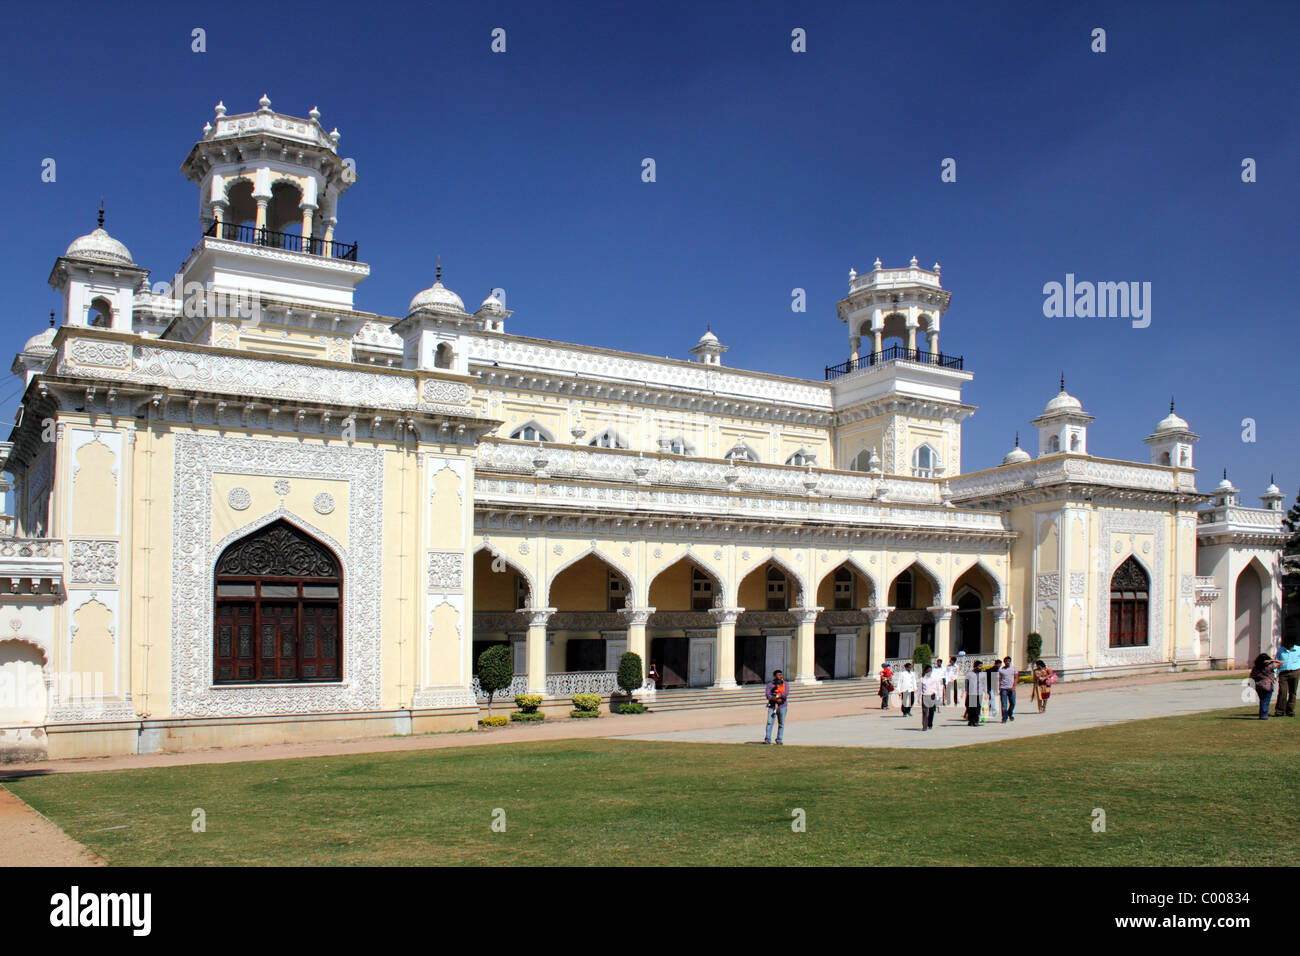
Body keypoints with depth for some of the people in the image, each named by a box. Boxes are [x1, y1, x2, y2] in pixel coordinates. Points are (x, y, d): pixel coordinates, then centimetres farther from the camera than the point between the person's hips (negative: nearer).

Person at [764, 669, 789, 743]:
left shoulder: (786, 684, 6)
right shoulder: (770, 684, 4)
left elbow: (786, 694, -10)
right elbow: (768, 695, -6)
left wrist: (776, 696, -11)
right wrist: (777, 699, -16)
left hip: (782, 706, 1)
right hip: (772, 706, -1)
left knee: (781, 723, 2)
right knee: (769, 722, -9)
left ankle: (779, 739, 11)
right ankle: (767, 739, -8)